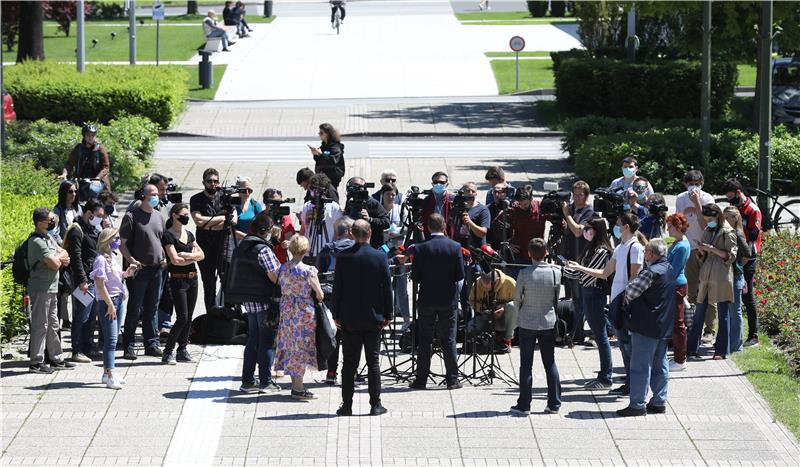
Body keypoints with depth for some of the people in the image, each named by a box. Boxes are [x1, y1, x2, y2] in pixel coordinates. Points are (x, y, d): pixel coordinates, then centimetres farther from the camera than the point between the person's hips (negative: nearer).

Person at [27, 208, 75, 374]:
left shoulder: (48, 238, 14)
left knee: (53, 326, 15)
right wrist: (59, 257, 0)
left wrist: (57, 258, -8)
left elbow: (64, 254, 14)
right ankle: (36, 363, -2)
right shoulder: (37, 242, -18)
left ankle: (56, 359, 23)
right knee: (40, 326, -6)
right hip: (41, 289, -10)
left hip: (51, 289, 10)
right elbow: (54, 263, -22)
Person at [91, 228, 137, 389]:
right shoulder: (101, 259, -15)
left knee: (113, 339, 13)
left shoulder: (112, 258, 13)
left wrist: (125, 274, 9)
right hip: (107, 302, -9)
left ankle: (107, 373, 20)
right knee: (111, 339, -11)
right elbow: (100, 284, -19)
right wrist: (110, 304, -21)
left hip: (118, 300, 9)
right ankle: (109, 376, -12)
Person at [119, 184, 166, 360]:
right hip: (139, 269, -6)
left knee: (152, 308, 11)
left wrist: (164, 258, 7)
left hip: (156, 268, 6)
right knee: (135, 309, -4)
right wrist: (131, 260, -19)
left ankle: (152, 344, 16)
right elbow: (122, 243, -6)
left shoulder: (158, 216, 14)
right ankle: (128, 346, 0)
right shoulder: (132, 216, -6)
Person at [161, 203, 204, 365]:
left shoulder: (189, 234, 15)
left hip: (192, 278, 7)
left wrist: (187, 255, -8)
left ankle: (182, 349, 14)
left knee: (189, 318, 7)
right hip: (178, 279, -7)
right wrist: (193, 257, -4)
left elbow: (201, 254, 10)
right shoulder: (168, 235, -7)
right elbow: (175, 260, -15)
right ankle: (168, 351, -4)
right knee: (182, 318, -11)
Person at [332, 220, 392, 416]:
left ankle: (347, 405, 5)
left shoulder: (343, 257, -6)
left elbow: (337, 288, -2)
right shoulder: (380, 257, -6)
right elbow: (387, 288, -2)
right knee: (373, 362, 6)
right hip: (373, 318, 0)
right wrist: (387, 315, 7)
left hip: (349, 319, 0)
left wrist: (337, 315, 6)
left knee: (349, 363, 5)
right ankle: (375, 404, 7)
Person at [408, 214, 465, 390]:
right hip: (449, 300, 1)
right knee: (448, 340, 7)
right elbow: (460, 275, -5)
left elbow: (415, 276, -7)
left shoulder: (420, 248, -9)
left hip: (427, 300, -1)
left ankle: (421, 380, 7)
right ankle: (452, 379, 7)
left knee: (424, 341, 6)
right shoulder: (455, 247, -6)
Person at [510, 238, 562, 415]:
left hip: (527, 323, -2)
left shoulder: (524, 273, -14)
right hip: (548, 322, 2)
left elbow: (517, 299, -4)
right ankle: (554, 404, 11)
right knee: (550, 363, 11)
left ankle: (524, 405, 5)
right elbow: (557, 298, 3)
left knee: (526, 365, 4)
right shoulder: (555, 272, -7)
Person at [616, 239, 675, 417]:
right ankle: (659, 402, 17)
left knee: (640, 366, -4)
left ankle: (637, 404, -3)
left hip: (646, 327, -9)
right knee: (660, 366, 13)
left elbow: (631, 290, -19)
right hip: (664, 327, 9)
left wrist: (628, 301, 2)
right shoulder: (669, 269, 10)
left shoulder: (651, 272, -19)